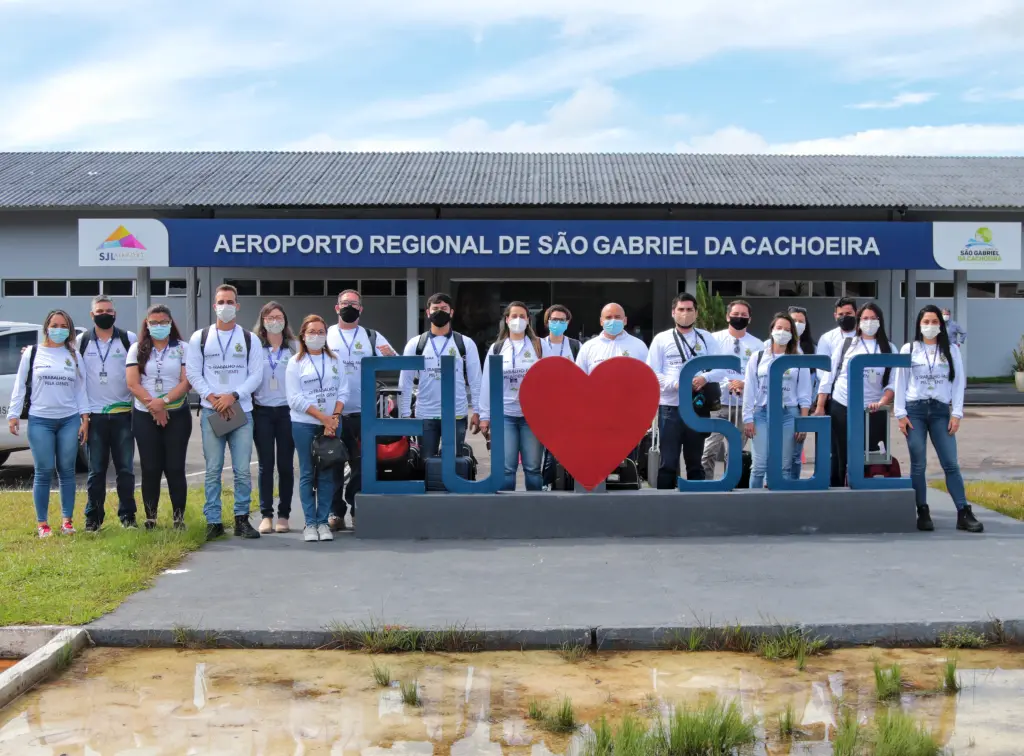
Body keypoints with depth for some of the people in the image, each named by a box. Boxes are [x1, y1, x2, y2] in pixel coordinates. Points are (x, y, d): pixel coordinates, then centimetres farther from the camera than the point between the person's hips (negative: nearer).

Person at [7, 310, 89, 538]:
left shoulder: (74, 356, 10)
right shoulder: (32, 353, 5)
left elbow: (80, 389, 10)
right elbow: (20, 386, 5)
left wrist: (85, 419, 3)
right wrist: (13, 414, -1)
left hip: (70, 420, 2)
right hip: (40, 421, -2)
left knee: (67, 471, 5)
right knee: (44, 472, -2)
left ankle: (67, 521, 12)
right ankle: (42, 523, 6)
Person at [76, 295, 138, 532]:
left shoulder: (129, 339, 4)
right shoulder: (81, 342, 5)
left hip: (123, 414, 0)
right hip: (94, 415, 0)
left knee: (125, 468, 3)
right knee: (96, 470, 4)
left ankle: (127, 516, 10)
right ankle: (93, 518, 10)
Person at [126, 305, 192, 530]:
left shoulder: (182, 348, 4)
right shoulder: (137, 350, 7)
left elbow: (187, 382, -6)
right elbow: (133, 384, -2)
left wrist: (164, 401, -17)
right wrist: (153, 405, -13)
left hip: (177, 415, -1)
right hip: (145, 416, 1)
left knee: (175, 468, -1)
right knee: (150, 469, 2)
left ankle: (178, 518, 4)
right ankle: (150, 519, 8)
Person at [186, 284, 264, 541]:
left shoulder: (249, 339, 8)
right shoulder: (200, 338, 8)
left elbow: (256, 375, 2)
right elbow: (193, 373, 4)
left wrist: (233, 396, -11)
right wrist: (213, 398, -9)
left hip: (241, 412, 0)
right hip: (211, 413, 0)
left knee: (243, 470, -2)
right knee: (213, 470, 1)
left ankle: (242, 519, 7)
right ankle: (213, 521, 6)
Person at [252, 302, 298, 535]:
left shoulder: (295, 348, 6)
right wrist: (247, 406, -1)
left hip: (287, 411, 0)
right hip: (262, 411, 0)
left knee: (285, 464, 3)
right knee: (265, 464, 1)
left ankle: (284, 515, 10)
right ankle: (266, 515, 5)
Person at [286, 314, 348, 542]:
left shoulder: (335, 361, 11)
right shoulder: (295, 363, 1)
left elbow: (343, 391, 7)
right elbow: (295, 399, -6)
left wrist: (334, 417, -9)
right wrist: (323, 418, -12)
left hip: (331, 424, 2)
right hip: (304, 424, -2)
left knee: (327, 473, 2)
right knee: (308, 473, 0)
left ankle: (323, 522, 7)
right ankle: (310, 523, 3)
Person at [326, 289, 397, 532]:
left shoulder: (372, 338, 10)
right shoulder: (324, 336, 9)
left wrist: (391, 356, -19)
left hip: (363, 412, 1)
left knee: (362, 464, 4)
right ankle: (335, 512, 6)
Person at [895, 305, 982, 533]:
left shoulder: (951, 349, 7)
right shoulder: (909, 349, 5)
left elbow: (959, 382, 5)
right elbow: (901, 382, 4)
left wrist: (957, 413, -3)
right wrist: (900, 414, -3)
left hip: (941, 410, 0)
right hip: (915, 410, 0)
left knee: (951, 464, -5)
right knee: (918, 465, 0)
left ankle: (964, 514, -4)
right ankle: (923, 513, 7)